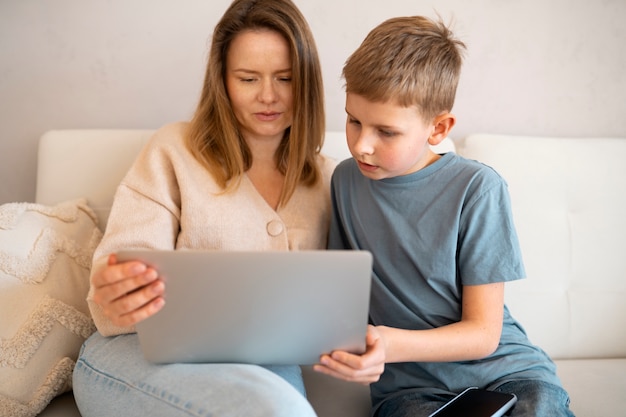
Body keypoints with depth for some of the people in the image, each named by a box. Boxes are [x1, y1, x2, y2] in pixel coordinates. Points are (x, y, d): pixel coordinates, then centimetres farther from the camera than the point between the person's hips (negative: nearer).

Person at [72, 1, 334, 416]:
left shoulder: (329, 179, 13)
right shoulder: (174, 150, 6)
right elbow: (125, 273, -2)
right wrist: (114, 304, -27)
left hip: (264, 365, 2)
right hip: (143, 352, -1)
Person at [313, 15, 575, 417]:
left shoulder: (477, 188, -9)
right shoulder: (347, 180, 2)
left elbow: (483, 333, -7)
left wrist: (391, 345, -24)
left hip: (502, 369, -1)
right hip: (409, 383, 1)